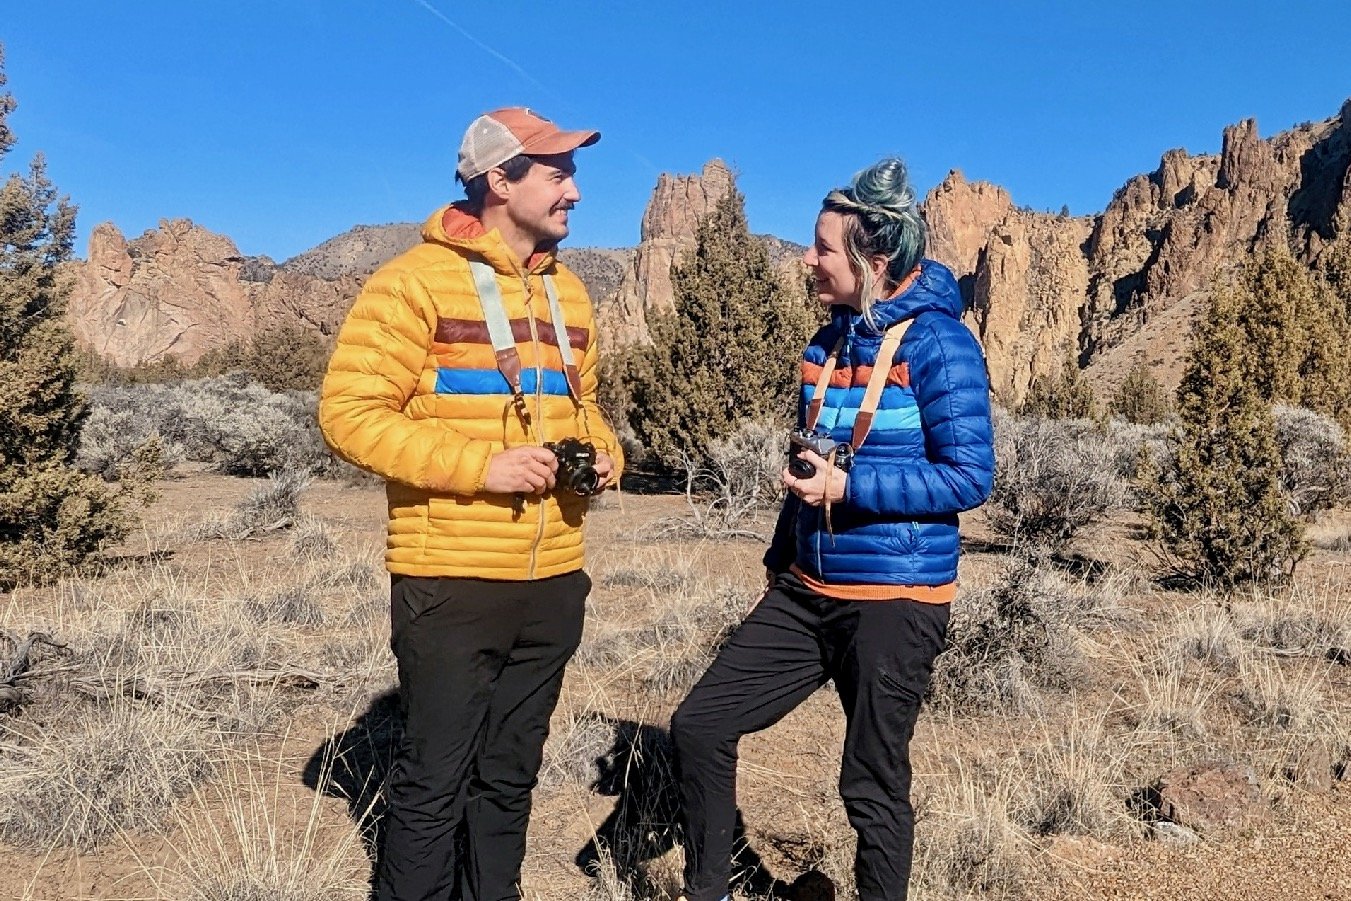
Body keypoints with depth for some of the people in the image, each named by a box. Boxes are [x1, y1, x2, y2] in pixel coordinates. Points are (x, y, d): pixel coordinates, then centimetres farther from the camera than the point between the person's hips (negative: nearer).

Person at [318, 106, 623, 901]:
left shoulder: (569, 293, 14)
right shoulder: (416, 281, -8)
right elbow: (349, 411, -13)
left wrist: (602, 454, 2)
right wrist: (478, 465, -20)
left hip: (555, 579, 6)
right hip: (452, 579, -6)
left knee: (510, 776, 18)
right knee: (434, 782, 6)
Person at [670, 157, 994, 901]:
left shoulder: (937, 344, -13)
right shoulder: (826, 344, 8)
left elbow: (970, 476, -16)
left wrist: (850, 486, -23)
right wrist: (779, 558, 20)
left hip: (894, 601, -7)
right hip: (807, 592, 7)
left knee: (873, 786, 6)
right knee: (699, 725, 6)